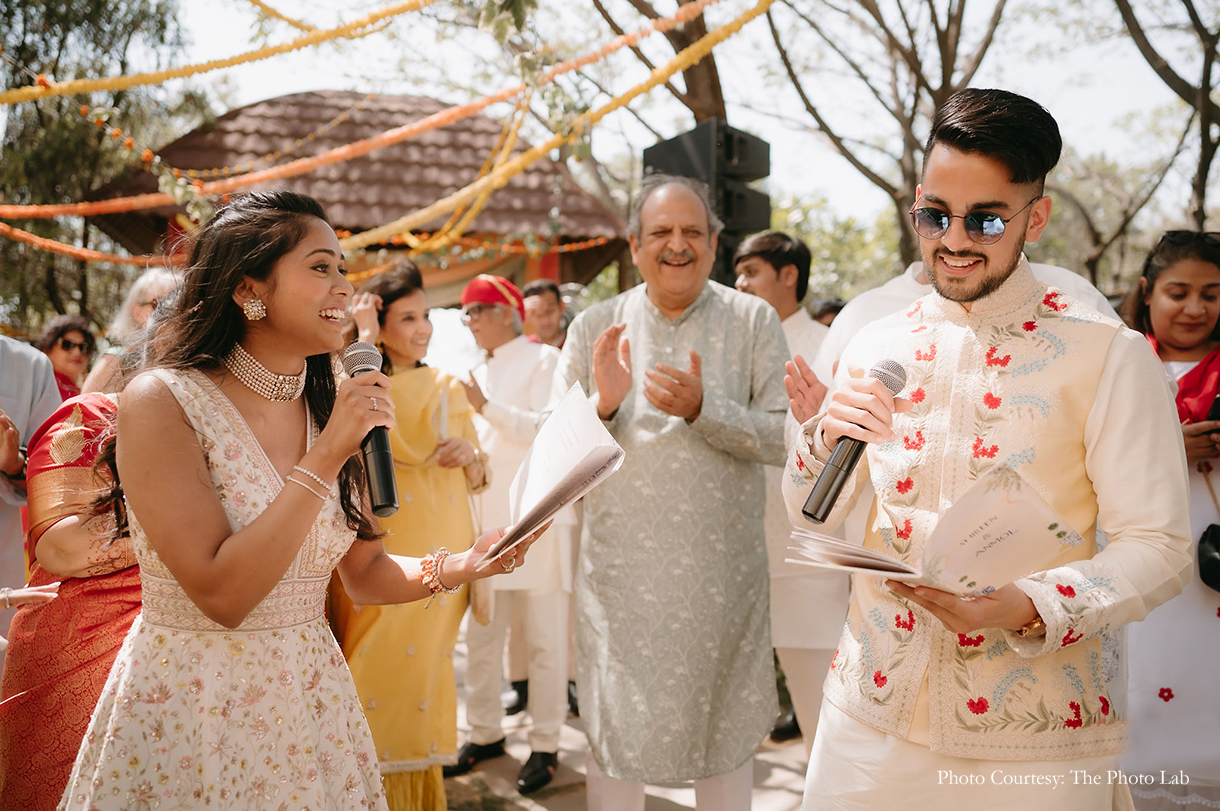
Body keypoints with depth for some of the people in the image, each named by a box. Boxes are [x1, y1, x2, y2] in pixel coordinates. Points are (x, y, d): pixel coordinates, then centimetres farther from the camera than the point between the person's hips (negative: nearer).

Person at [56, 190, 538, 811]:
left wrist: (459, 567, -11)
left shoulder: (331, 408, 2)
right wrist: (326, 457, -24)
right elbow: (220, 594, -23)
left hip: (312, 702, 5)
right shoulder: (162, 401, -16)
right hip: (187, 707, -5)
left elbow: (364, 575, 7)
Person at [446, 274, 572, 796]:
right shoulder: (478, 372, 19)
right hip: (485, 516, 7)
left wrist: (485, 407, -17)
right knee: (480, 633, 9)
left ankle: (545, 746, 6)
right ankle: (485, 733, 21)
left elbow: (549, 430, -14)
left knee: (545, 636, -2)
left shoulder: (544, 360, -1)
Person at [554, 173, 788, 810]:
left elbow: (782, 439, -7)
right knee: (614, 733, 10)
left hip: (723, 569, 0)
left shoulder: (754, 321, -1)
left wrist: (702, 408, -22)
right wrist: (604, 405, -17)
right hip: (620, 568, 1)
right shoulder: (595, 327, 2)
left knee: (727, 735, 14)